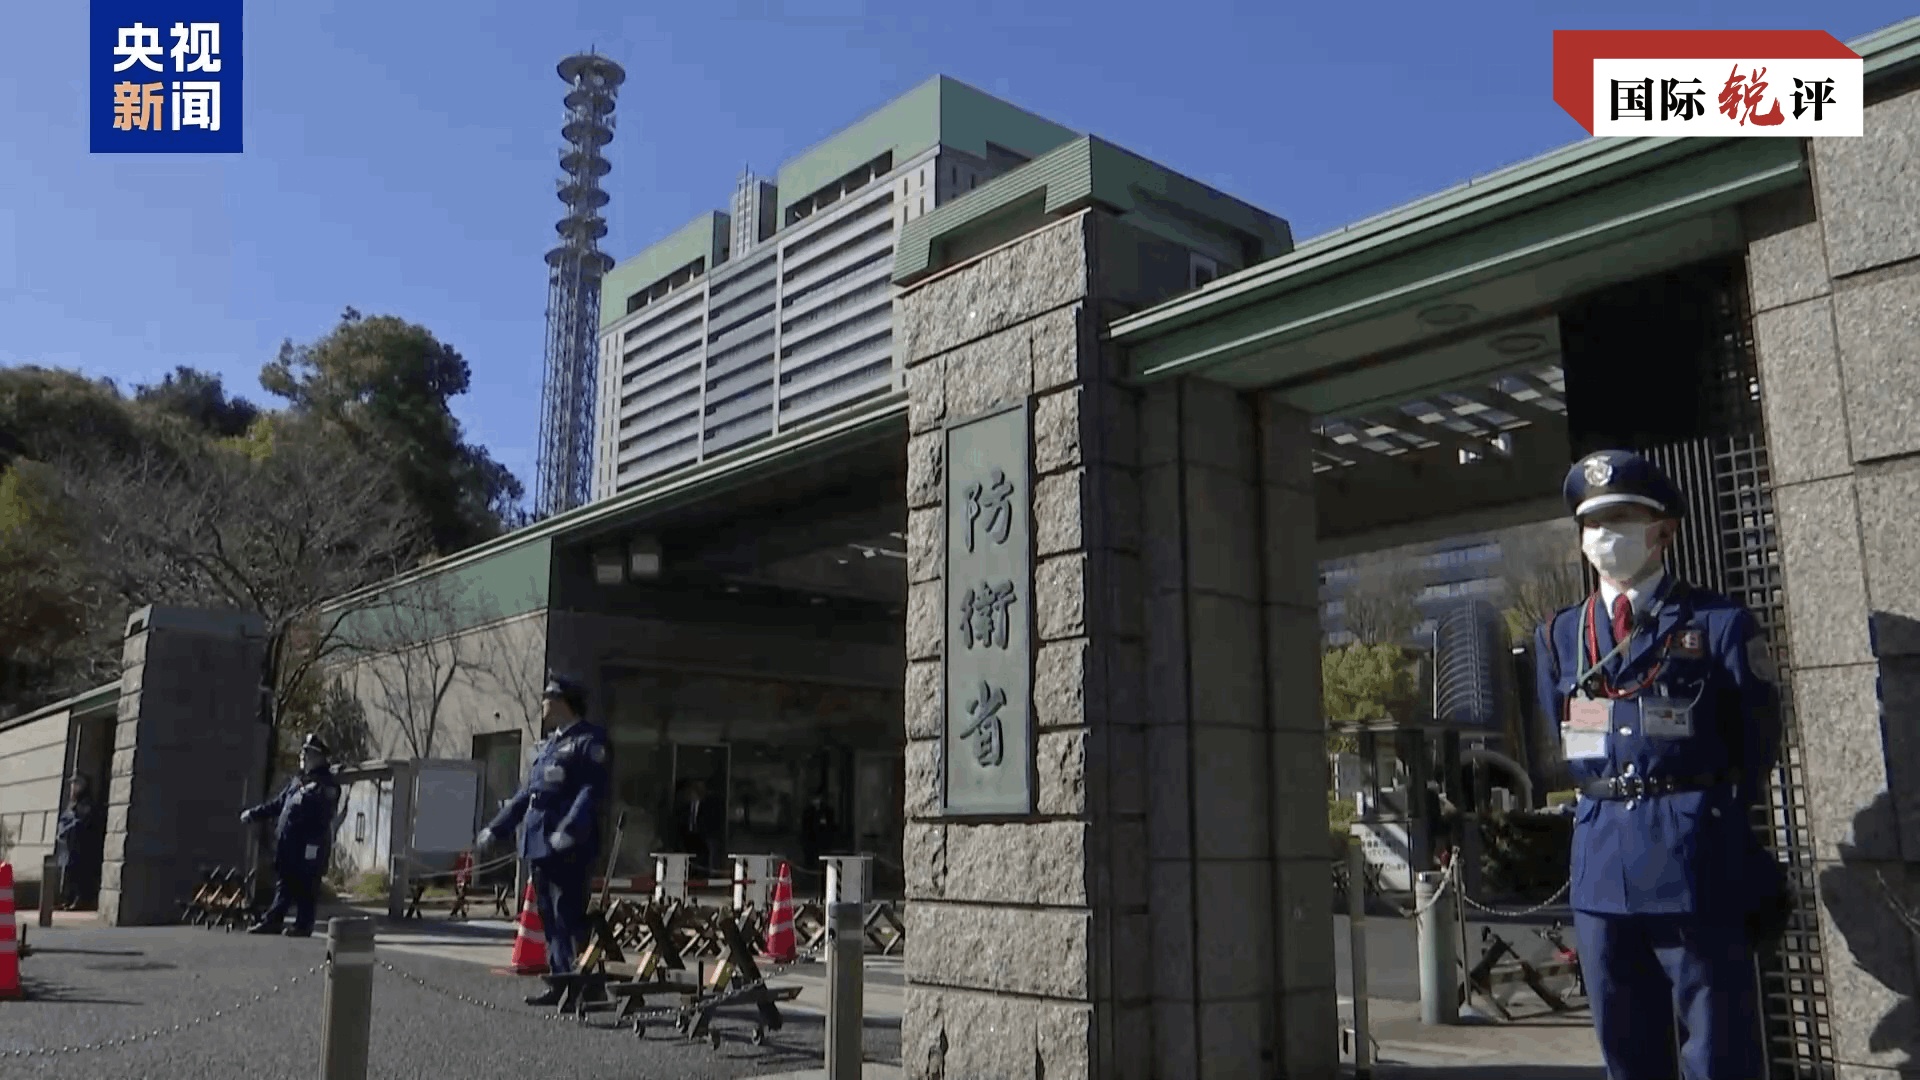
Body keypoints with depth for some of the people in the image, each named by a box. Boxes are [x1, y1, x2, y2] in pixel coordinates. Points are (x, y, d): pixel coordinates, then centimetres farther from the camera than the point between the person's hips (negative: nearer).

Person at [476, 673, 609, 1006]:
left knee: (570, 916, -8)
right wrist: (495, 828, 25)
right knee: (549, 917, 11)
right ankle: (560, 983, 18)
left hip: (567, 847, -9)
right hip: (538, 843, 9)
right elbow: (526, 794, 27)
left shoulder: (588, 741, -6)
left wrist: (570, 829, -29)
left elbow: (593, 790, -18)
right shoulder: (547, 745, 22)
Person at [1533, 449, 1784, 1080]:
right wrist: (1605, 808, 7)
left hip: (1697, 861, -4)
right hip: (1601, 861, 4)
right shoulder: (1559, 636, 10)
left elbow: (1757, 744, 2)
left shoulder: (1720, 624, -1)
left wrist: (1701, 816, 3)